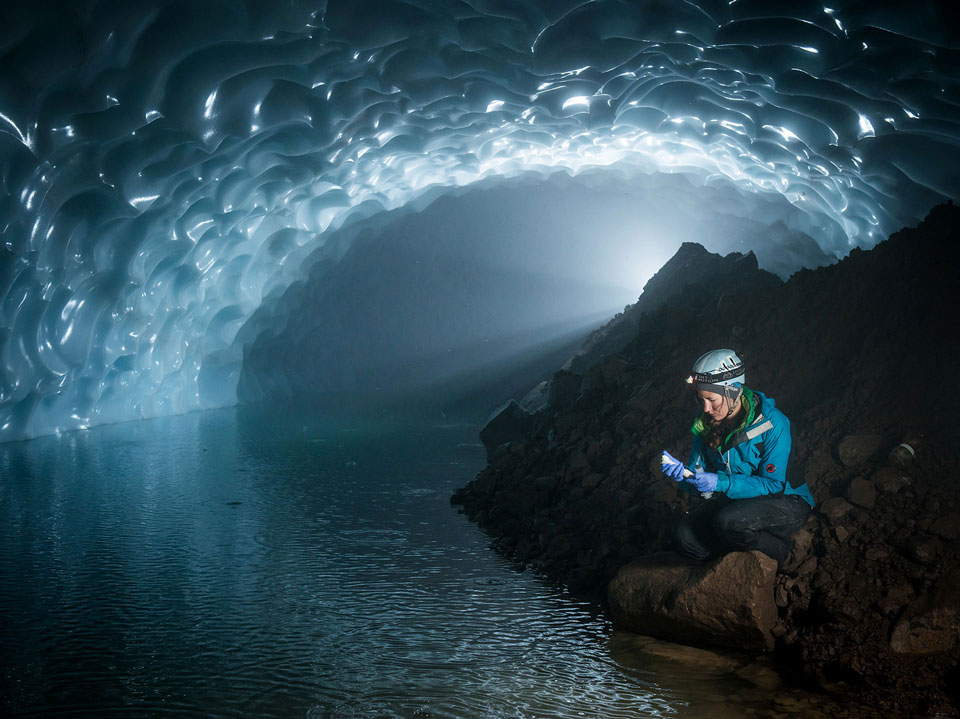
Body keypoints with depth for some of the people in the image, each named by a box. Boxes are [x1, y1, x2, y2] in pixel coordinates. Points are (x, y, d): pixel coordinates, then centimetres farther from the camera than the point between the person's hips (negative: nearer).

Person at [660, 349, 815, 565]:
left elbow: (773, 484, -21)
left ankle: (778, 549, -6)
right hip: (735, 500, 6)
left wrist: (721, 483, -33)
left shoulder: (772, 422, -22)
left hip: (784, 502, -6)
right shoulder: (705, 423, -4)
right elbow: (699, 472, 0)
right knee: (684, 539, -17)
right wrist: (683, 474, -25)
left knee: (728, 521, -36)